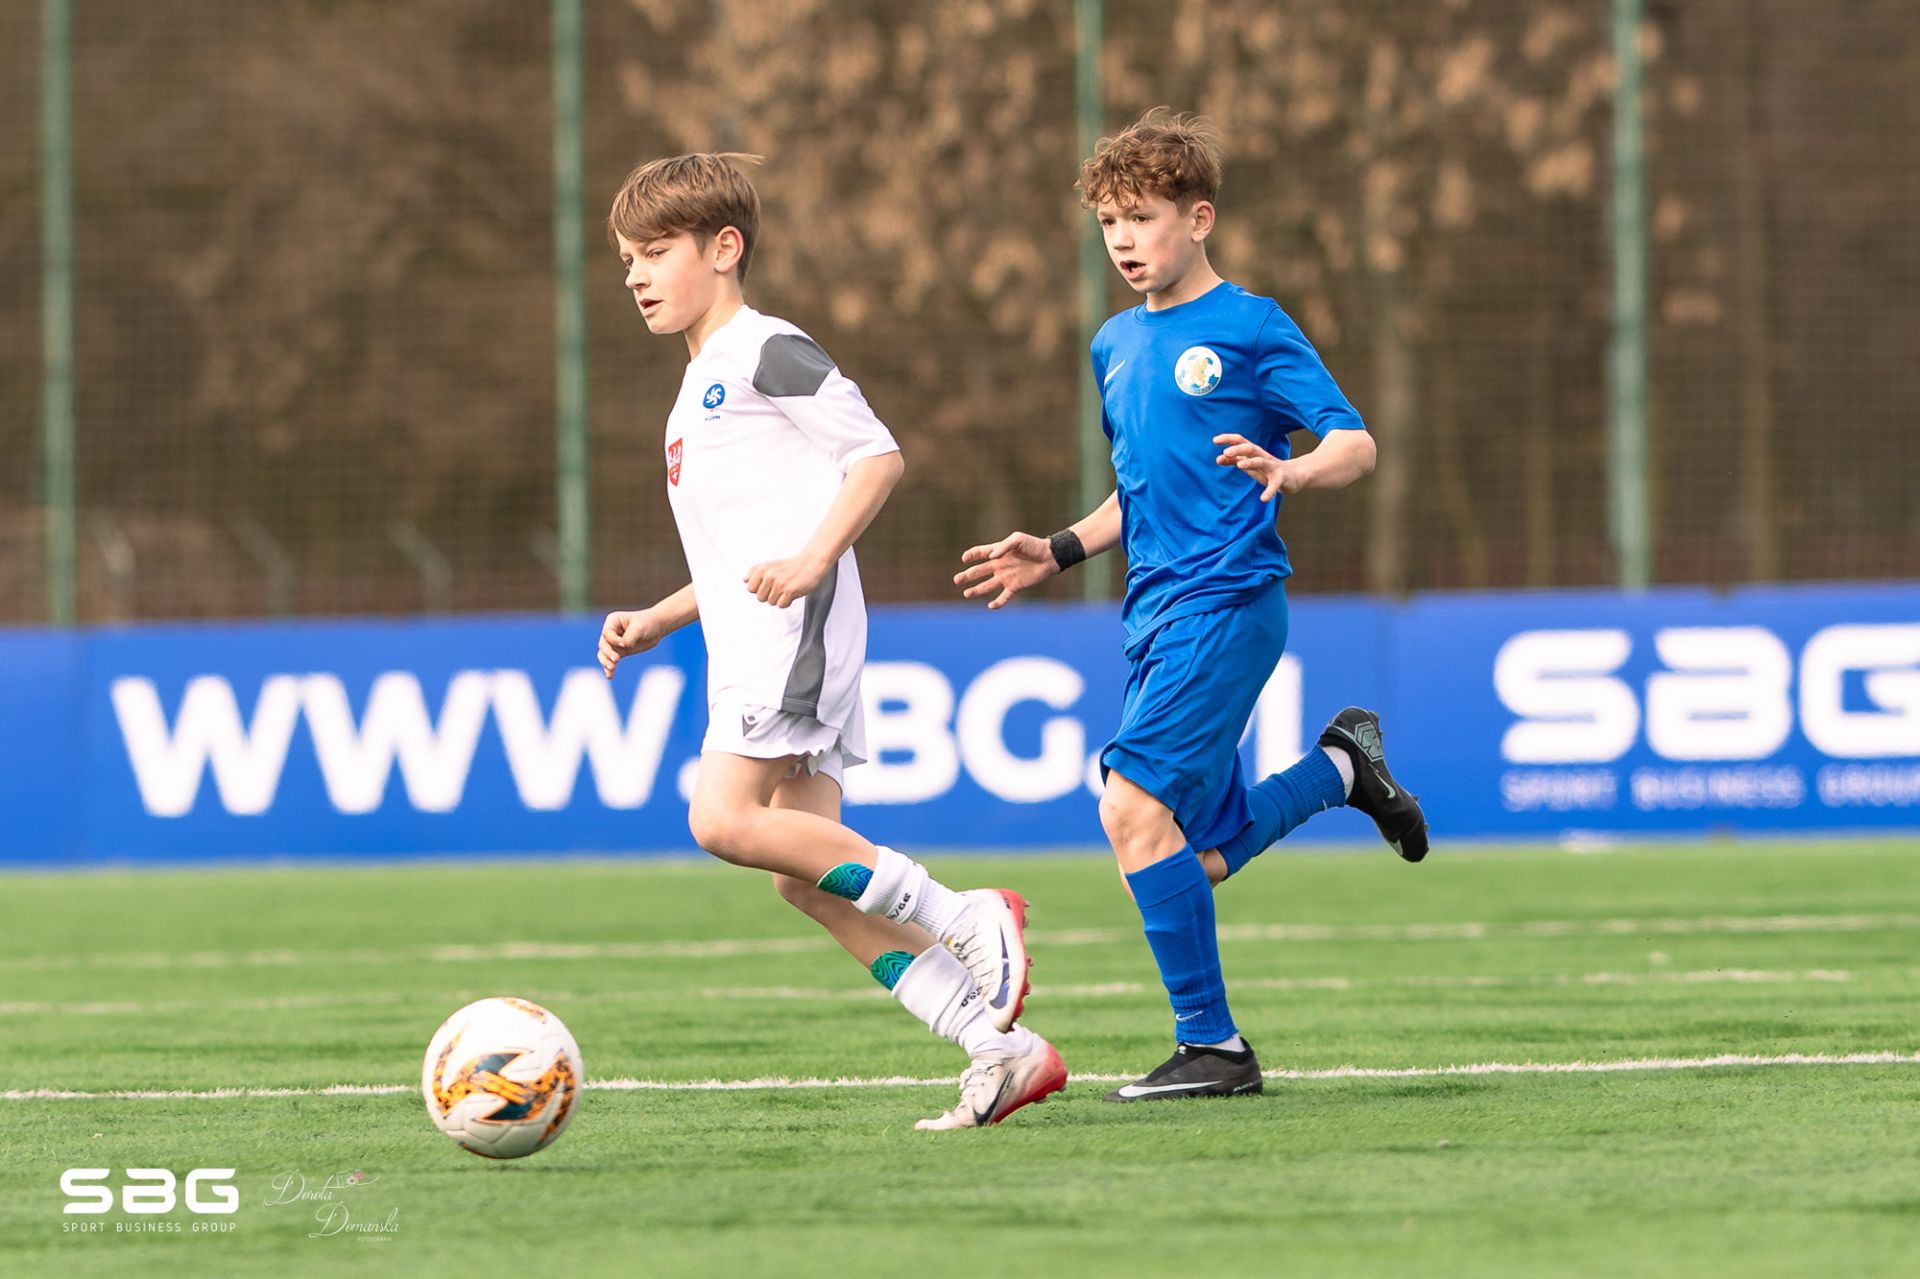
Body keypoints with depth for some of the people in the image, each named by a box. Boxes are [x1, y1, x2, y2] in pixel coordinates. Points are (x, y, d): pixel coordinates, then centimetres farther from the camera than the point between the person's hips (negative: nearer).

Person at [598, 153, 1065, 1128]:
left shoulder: (766, 352, -2)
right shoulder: (699, 389, 27)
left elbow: (878, 454, -10)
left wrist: (814, 560, -22)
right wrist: (654, 621, 23)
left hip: (797, 627, -10)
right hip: (747, 646, 10)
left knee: (726, 819, -22)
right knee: (805, 879, 0)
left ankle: (966, 919, -15)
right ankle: (1004, 1048, -3)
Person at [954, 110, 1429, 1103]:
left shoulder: (1250, 328, -5)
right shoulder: (1115, 347, 17)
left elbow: (1354, 443, -9)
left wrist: (1287, 475, -29)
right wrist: (1058, 553, 16)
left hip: (1227, 601, -8)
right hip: (1153, 612, 8)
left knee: (1134, 807, -19)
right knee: (1201, 854, 8)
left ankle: (1210, 1045, -11)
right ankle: (1341, 767, 33)